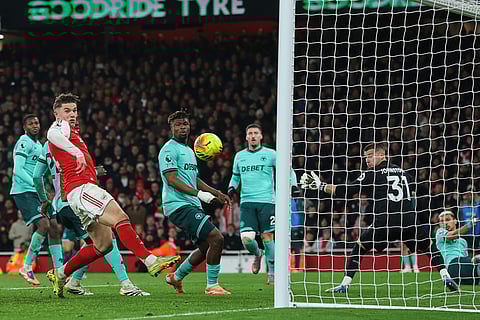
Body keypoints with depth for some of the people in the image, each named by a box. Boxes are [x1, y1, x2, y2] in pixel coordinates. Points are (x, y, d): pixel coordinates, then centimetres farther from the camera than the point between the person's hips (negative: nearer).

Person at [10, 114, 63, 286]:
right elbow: (18, 169, -19)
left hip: (37, 193, 10)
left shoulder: (38, 144, 21)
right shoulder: (24, 143, -9)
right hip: (23, 192, -10)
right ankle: (26, 267, -12)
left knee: (54, 228, 3)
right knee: (44, 225, -21)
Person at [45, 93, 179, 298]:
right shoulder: (61, 127, -3)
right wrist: (77, 153, -41)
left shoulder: (73, 132, 28)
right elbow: (52, 135, -30)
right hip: (81, 188, -11)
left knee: (103, 244, 9)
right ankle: (150, 261, -40)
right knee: (120, 218, -26)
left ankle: (59, 274, 16)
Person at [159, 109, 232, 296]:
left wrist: (216, 193, 24)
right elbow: (172, 180, -18)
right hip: (179, 205, -10)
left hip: (191, 205, 10)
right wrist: (199, 194, -24)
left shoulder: (189, 151, 22)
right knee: (216, 239, -18)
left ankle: (176, 277, 31)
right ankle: (212, 286, -8)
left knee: (206, 246, 16)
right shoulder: (170, 149, -9)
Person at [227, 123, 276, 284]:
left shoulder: (270, 154, 2)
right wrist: (232, 187, 6)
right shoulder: (239, 156, 13)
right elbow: (235, 176, 26)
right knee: (246, 237, -12)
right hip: (247, 202, 2)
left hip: (266, 201, -2)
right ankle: (257, 254, 23)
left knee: (267, 236, -5)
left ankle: (272, 273, 8)